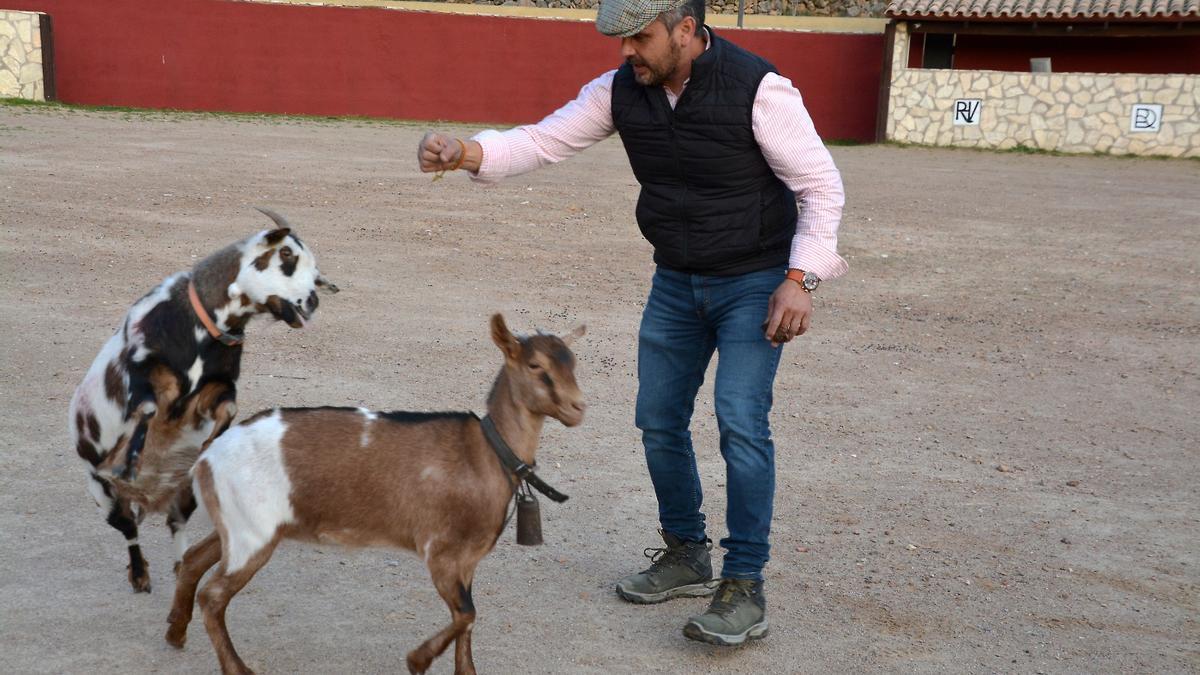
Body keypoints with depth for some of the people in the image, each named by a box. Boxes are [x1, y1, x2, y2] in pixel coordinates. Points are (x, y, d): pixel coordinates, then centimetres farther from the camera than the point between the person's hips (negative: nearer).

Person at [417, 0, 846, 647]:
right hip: (675, 282, 6)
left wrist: (799, 279, -25)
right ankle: (686, 557, 28)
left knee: (741, 423, -16)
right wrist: (461, 151, -26)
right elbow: (544, 140, -7)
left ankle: (743, 589, -7)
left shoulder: (757, 88, -22)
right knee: (659, 420, 9)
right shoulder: (622, 90, -6)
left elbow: (821, 185, -16)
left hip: (754, 283, -6)